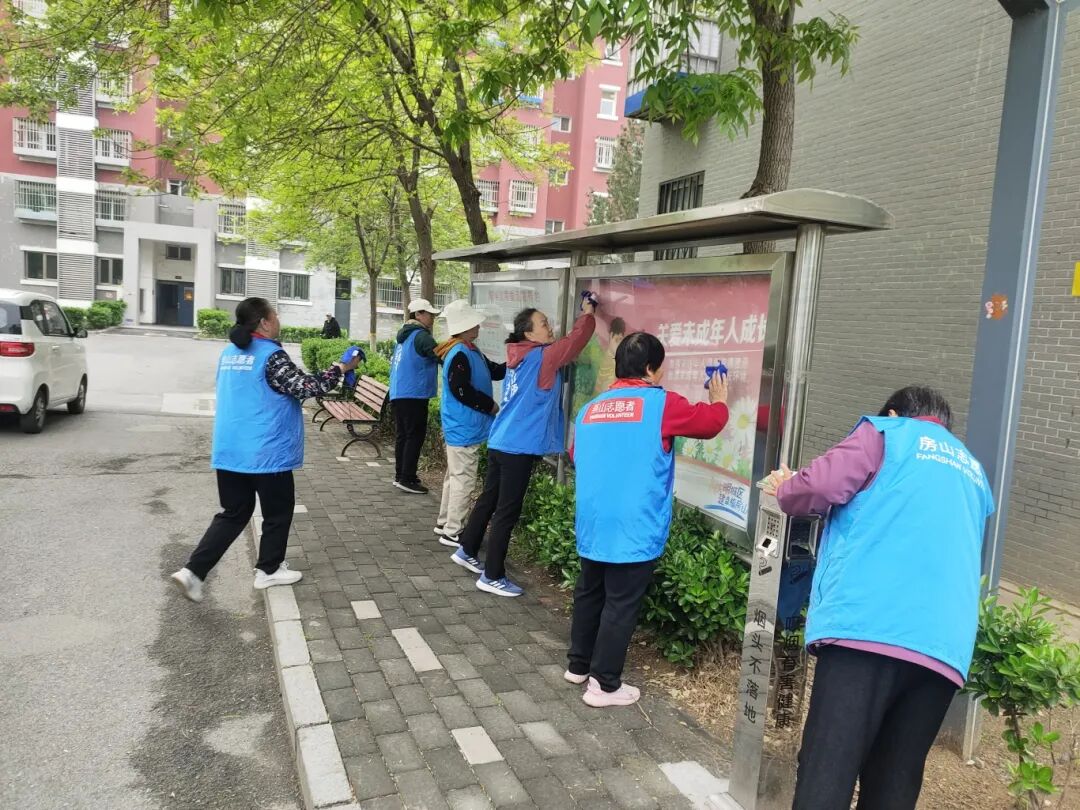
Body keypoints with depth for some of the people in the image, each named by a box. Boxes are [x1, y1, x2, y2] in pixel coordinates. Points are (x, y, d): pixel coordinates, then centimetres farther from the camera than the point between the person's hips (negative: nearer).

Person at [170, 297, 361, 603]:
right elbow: (305, 387, -17)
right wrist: (339, 369, -7)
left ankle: (193, 571, 6)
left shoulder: (229, 353, 10)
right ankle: (269, 570, 26)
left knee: (233, 514, 16)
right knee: (278, 512, 13)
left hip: (229, 451, 7)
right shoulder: (271, 356, -15)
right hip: (266, 452, -7)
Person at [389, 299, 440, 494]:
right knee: (415, 436, -4)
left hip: (397, 394, 9)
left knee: (402, 435, 13)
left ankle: (400, 475, 19)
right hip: (413, 395, -9)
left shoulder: (404, 335, 17)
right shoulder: (421, 336, -12)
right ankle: (406, 479, -2)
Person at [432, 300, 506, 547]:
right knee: (463, 478, -3)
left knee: (455, 475, 18)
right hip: (463, 428, -11)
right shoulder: (460, 354, -20)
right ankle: (452, 532, 5)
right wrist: (490, 406, -15)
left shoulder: (471, 352, 11)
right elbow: (461, 391, -24)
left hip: (460, 426, 11)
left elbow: (495, 371, 16)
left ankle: (445, 523, 30)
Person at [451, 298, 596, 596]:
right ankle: (492, 577, 8)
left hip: (500, 443, 9)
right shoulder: (541, 357, -13)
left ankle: (467, 552, 37)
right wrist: (588, 314, 3)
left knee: (488, 500, 21)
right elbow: (574, 342, -11)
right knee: (507, 512, -1)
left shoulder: (520, 355, 10)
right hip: (518, 448, -9)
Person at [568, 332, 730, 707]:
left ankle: (578, 665, 35)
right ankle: (604, 684, 14)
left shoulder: (590, 409, 8)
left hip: (592, 527, 6)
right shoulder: (661, 403, -8)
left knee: (589, 594, 20)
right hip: (634, 531, -6)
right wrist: (720, 398, 26)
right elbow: (710, 421, 6)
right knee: (621, 606, 5)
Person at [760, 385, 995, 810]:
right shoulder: (973, 472, 31)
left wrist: (784, 490, 18)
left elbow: (821, 487, -5)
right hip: (943, 645, 6)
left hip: (867, 624, -6)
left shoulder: (886, 431, 12)